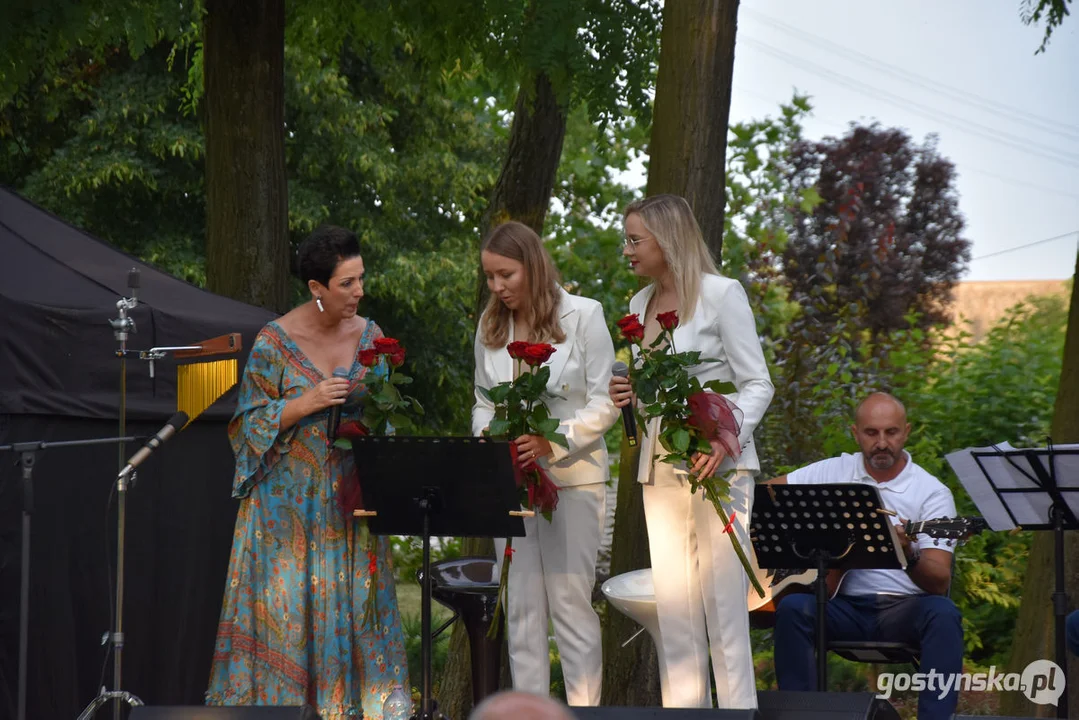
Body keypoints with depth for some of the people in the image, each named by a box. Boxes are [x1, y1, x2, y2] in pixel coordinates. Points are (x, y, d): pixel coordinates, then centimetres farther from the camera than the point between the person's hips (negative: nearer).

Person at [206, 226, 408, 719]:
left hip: (351, 498, 4)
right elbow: (253, 420, -5)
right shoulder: (275, 341, -8)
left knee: (355, 601, 2)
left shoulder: (369, 336, 4)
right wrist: (308, 404, -17)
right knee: (286, 603, -3)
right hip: (290, 503, -4)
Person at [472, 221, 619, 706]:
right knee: (521, 606, 5)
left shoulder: (583, 316, -6)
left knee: (570, 600, -3)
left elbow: (604, 404, -7)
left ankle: (584, 707, 3)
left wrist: (554, 441, -21)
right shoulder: (489, 327, 8)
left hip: (571, 478, -4)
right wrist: (485, 434, -7)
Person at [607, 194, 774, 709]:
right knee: (672, 604, 4)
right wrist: (627, 395, 2)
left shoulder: (721, 294, -4)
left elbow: (757, 384, -6)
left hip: (718, 464, -6)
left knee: (722, 600, -9)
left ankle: (739, 709, -5)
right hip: (660, 468, 6)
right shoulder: (640, 305, 16)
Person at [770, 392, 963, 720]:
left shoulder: (932, 492, -2)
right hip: (843, 605, 2)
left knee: (942, 613, -34)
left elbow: (939, 584, -10)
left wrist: (909, 557, -32)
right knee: (792, 607, -29)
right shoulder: (834, 472, 8)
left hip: (905, 610, -2)